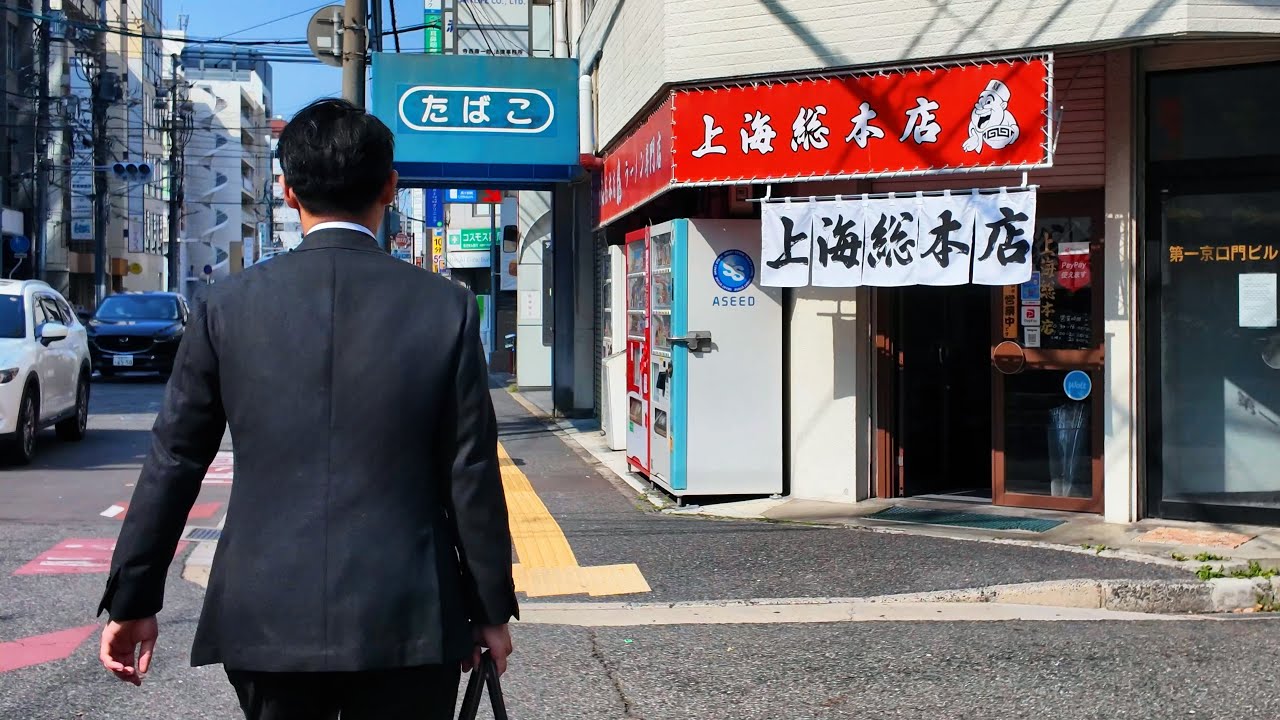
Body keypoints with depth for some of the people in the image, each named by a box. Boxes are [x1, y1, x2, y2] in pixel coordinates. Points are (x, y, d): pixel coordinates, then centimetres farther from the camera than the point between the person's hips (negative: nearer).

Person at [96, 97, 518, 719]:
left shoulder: (227, 307, -2)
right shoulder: (445, 307, -5)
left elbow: (172, 464, 2)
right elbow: (472, 477, -4)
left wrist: (131, 601, 11)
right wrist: (491, 610, 7)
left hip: (265, 621, 1)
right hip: (404, 623, -1)